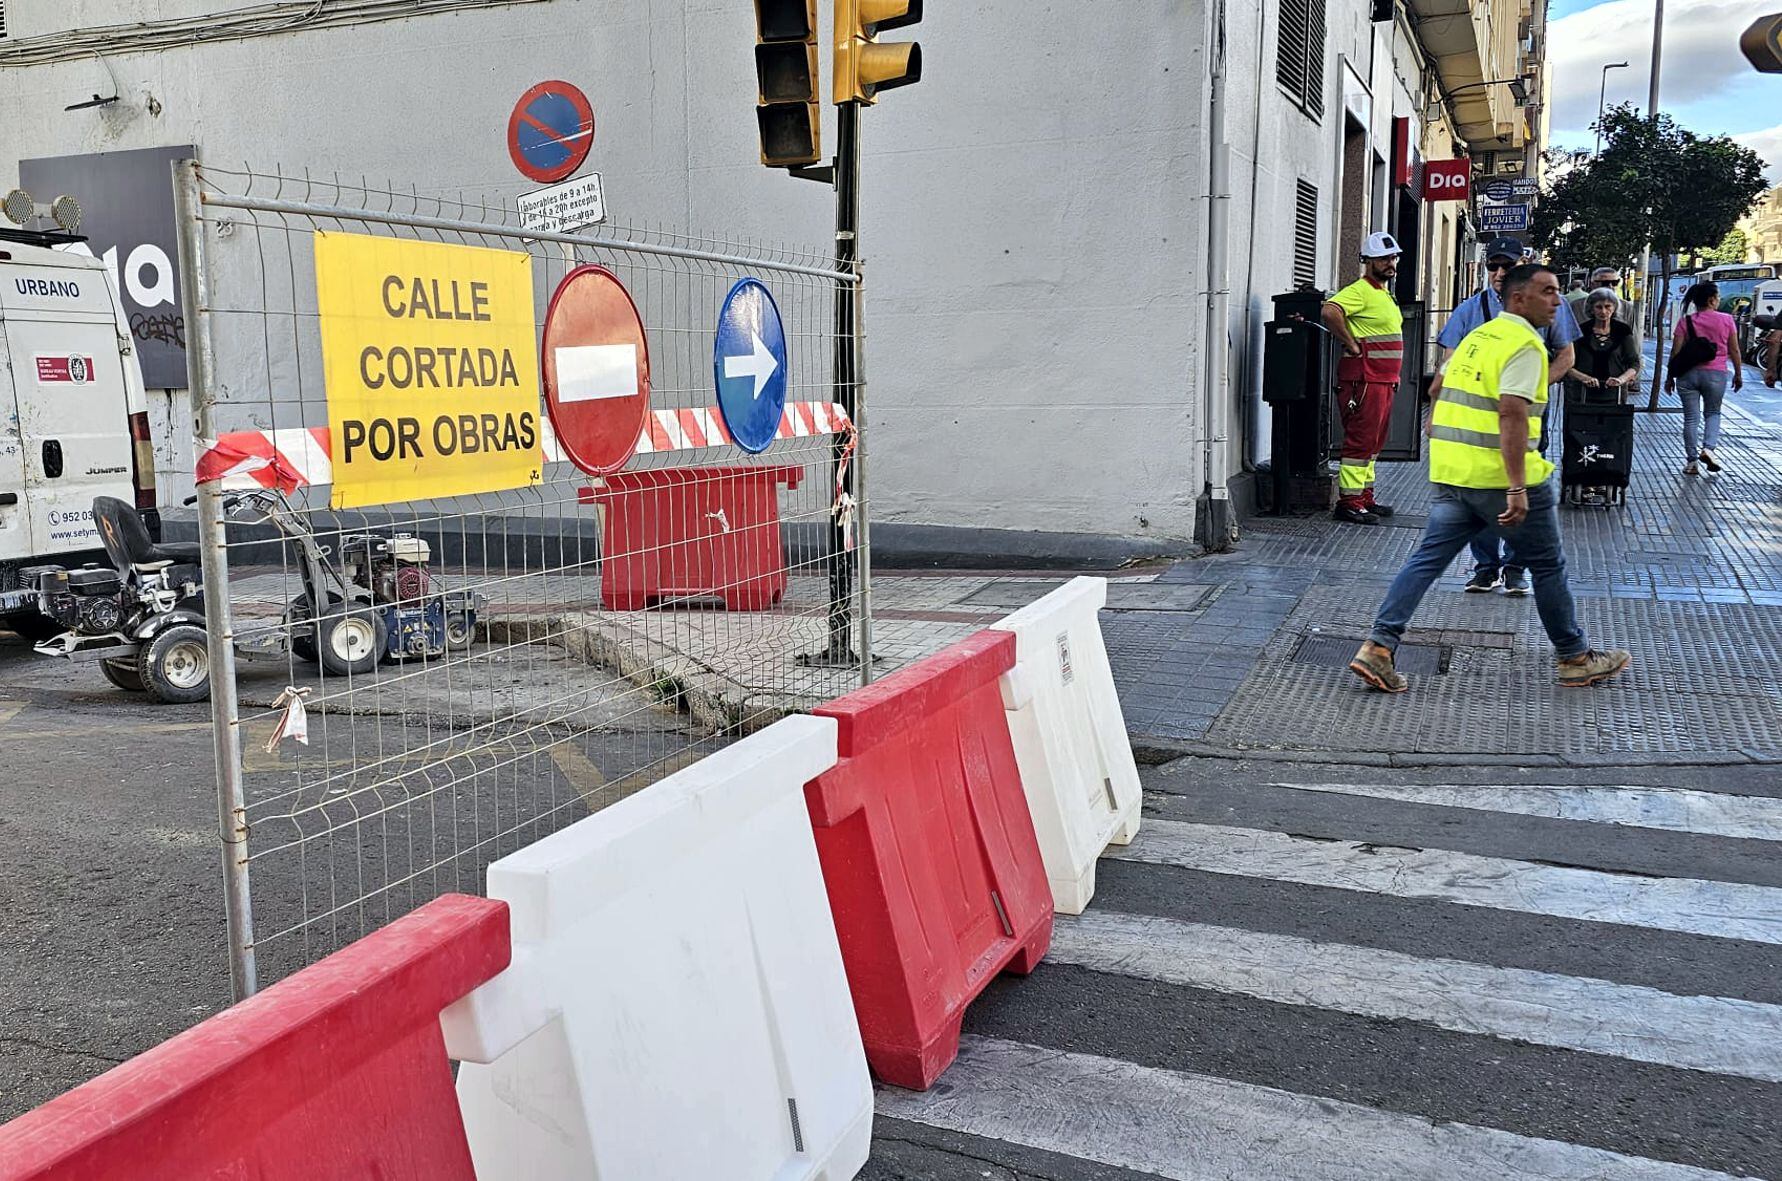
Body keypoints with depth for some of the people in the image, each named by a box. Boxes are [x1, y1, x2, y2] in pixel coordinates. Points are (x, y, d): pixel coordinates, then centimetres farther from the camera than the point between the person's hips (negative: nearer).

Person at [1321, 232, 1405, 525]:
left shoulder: (1384, 293, 20)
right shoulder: (1359, 291, -12)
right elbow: (1330, 311, -31)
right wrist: (1351, 345, -23)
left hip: (1384, 380, 10)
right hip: (1364, 379, -10)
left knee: (1373, 442, 14)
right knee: (1361, 441, -10)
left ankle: (1365, 498, 22)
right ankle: (1349, 503, -7)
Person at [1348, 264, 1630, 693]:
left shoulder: (1477, 336, 16)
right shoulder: (1524, 344, -11)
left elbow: (1442, 399, 21)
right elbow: (1512, 415, -22)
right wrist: (1518, 488, -25)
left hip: (1451, 475, 7)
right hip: (1499, 478, -7)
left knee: (1426, 559, 4)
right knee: (1548, 566, 9)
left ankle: (1378, 646, -7)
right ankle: (1576, 658, 22)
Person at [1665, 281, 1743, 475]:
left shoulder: (1685, 321, -2)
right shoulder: (1726, 320, -3)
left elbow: (1675, 352, -2)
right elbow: (1734, 351, 2)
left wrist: (1670, 377, 6)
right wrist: (1738, 374, 13)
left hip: (1688, 374, 1)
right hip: (1716, 374, -1)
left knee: (1691, 417, 6)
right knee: (1713, 413, 18)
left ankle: (1692, 461, 7)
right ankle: (1708, 448, -4)